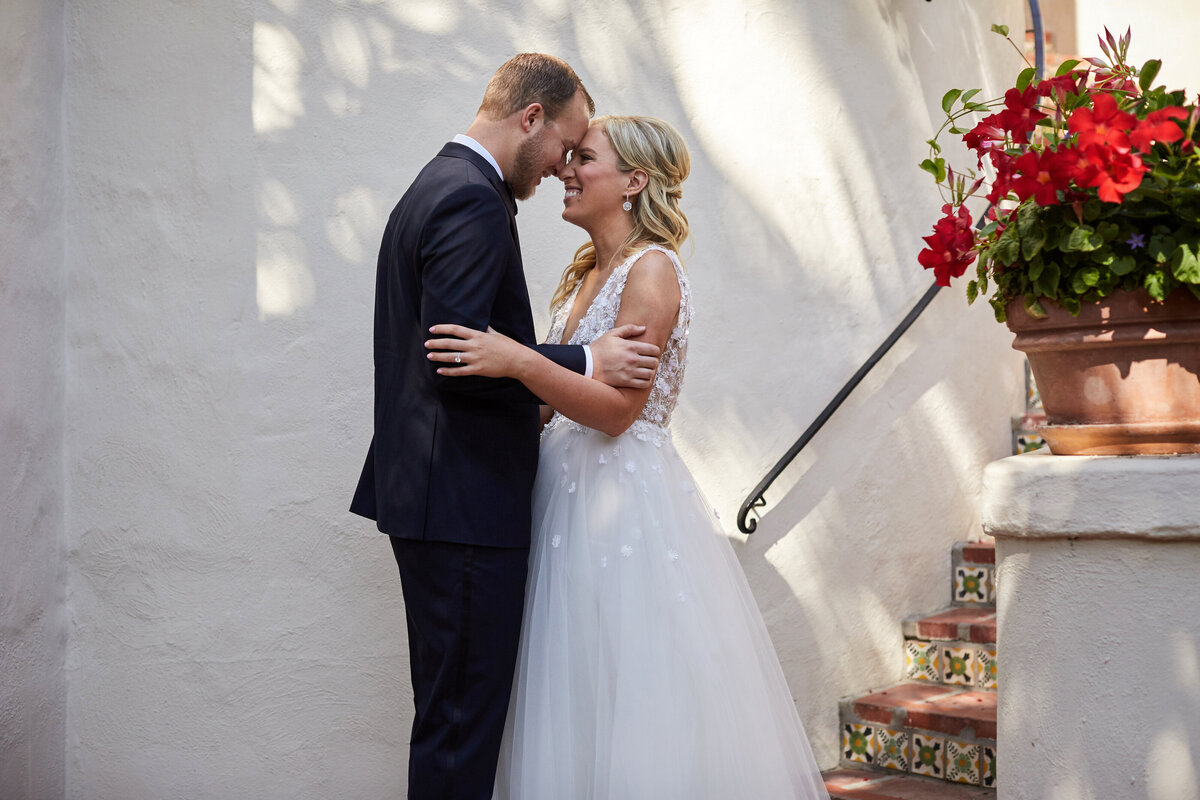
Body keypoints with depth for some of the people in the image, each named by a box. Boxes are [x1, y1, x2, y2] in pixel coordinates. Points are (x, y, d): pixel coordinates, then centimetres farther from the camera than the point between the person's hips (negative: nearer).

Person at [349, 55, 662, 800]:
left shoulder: (434, 186, 18)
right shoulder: (474, 202, -15)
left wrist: (537, 392, 18)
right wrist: (585, 363, -19)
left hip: (432, 493, 11)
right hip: (466, 501, -11)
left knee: (450, 704, 18)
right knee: (465, 709, -3)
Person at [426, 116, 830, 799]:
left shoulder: (653, 270, -11)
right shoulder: (587, 273, 15)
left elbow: (616, 408, -20)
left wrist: (518, 361, -29)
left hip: (627, 503, -9)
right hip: (571, 494, 9)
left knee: (632, 707, -2)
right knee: (578, 713, 12)